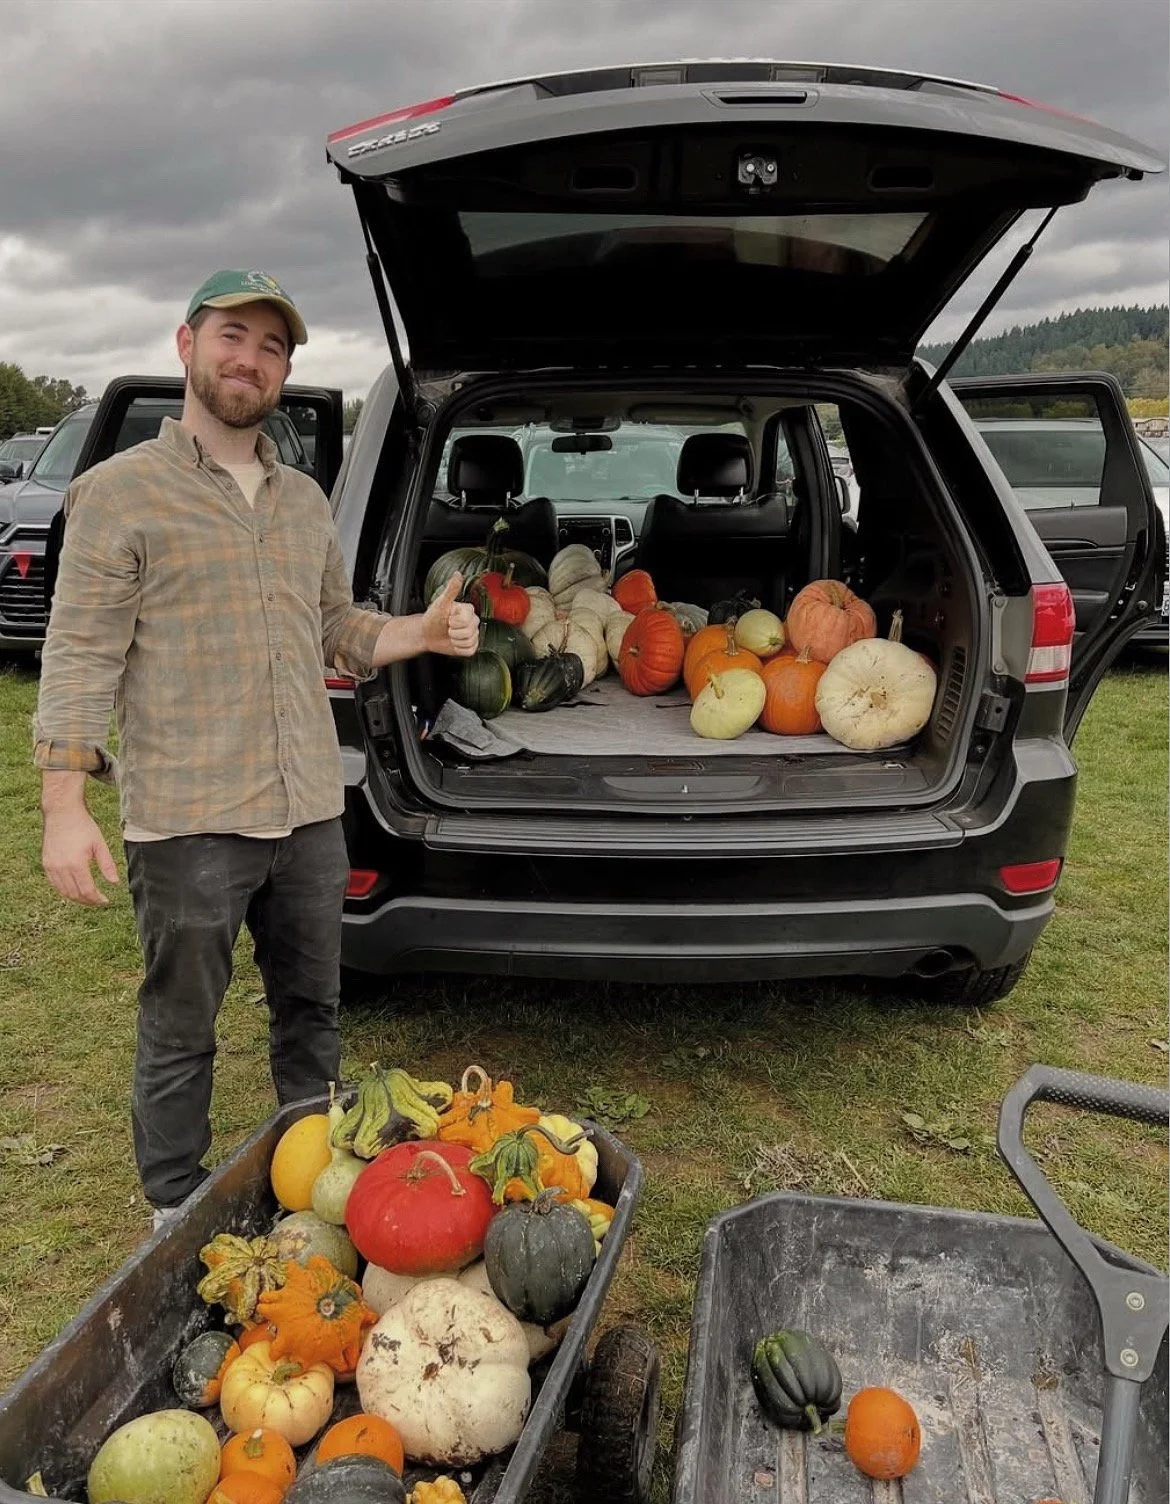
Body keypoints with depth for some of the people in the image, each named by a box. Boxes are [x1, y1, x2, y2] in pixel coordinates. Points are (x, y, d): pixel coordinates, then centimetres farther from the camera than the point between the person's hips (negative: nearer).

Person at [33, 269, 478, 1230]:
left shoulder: (306, 500, 14)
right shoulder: (119, 492, -4)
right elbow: (80, 658, -8)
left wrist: (426, 633, 1)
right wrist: (64, 805, -14)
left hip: (311, 814, 6)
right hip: (186, 824, -5)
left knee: (312, 1014, 18)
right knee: (181, 1033, 9)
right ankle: (177, 1214, 30)